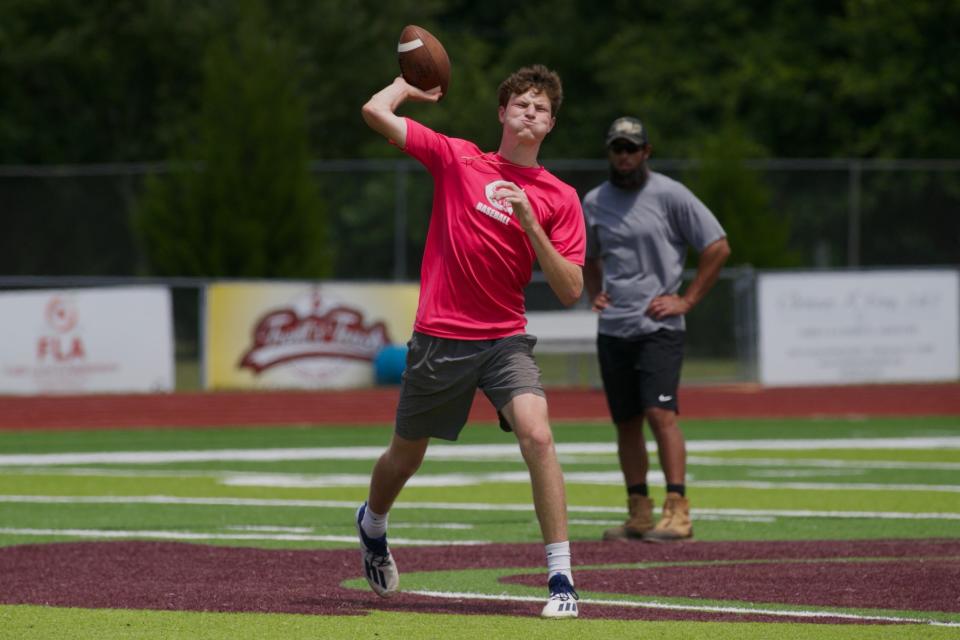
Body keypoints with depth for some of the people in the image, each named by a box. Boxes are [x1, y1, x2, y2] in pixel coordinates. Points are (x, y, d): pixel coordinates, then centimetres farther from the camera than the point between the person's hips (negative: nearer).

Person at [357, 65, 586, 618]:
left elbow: (570, 291, -7)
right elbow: (375, 111, -3)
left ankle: (561, 579, -23)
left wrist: (528, 221, -16)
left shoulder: (560, 199, 1)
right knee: (406, 454, 15)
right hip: (439, 338, 1)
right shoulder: (456, 158, 0)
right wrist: (407, 85, 16)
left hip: (506, 339, 0)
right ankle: (372, 526, 50)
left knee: (537, 434, -25)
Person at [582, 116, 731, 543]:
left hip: (659, 327, -5)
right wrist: (594, 294, 10)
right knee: (626, 423, 7)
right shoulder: (594, 203, 11)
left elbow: (718, 247, -3)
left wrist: (687, 300, -7)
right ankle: (639, 516, 14)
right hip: (612, 329, 5)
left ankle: (677, 511, -21)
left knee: (660, 413, -18)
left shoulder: (669, 195, -4)